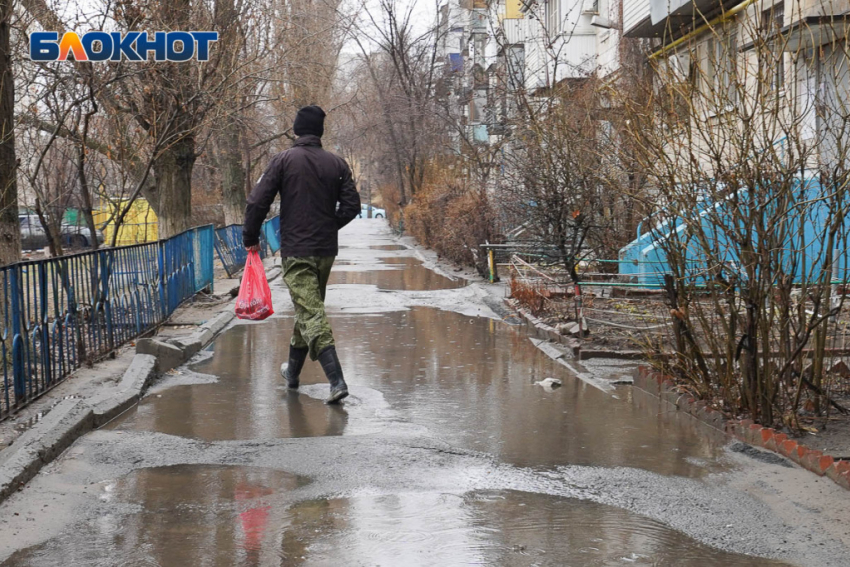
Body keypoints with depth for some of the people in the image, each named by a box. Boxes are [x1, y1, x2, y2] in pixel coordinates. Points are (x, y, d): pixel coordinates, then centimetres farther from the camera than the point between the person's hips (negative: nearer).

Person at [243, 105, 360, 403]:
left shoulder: (284, 160, -6)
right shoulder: (337, 163, 4)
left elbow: (258, 202, -10)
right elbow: (351, 205, 3)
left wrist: (250, 238, 3)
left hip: (296, 251, -5)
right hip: (326, 250, 5)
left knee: (311, 312, -9)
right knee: (309, 307, 20)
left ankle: (337, 380, -23)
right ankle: (293, 371, 35)